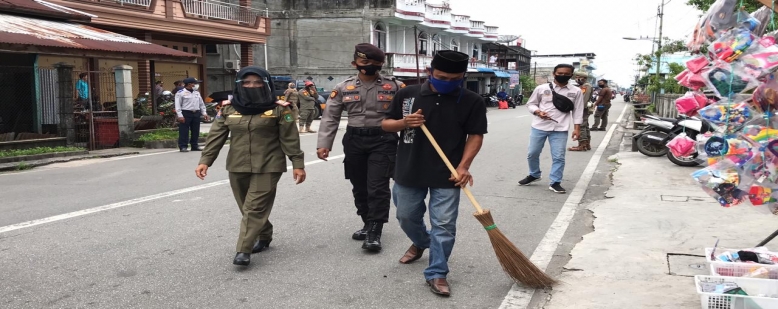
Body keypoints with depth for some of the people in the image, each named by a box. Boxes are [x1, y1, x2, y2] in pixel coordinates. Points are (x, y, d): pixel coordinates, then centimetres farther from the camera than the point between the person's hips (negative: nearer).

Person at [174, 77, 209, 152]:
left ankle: (194, 146, 17)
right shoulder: (180, 93, -3)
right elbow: (178, 105, -8)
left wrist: (204, 113, 13)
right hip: (186, 113, -6)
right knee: (184, 131, -6)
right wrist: (180, 115, -16)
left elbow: (201, 104, 22)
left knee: (196, 131, 8)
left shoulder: (197, 93, 17)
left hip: (196, 113, 6)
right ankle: (182, 146, -3)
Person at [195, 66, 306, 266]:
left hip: (267, 167, -4)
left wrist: (297, 164, -6)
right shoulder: (228, 108, 5)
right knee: (247, 208, 13)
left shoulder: (278, 109, -4)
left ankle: (243, 251, -9)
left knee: (255, 208, -9)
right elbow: (216, 136, 5)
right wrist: (205, 160, -3)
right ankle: (264, 236, 33)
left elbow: (290, 138, -4)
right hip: (238, 167, 5)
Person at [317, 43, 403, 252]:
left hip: (383, 141, -3)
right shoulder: (344, 88, 4)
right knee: (359, 187, 12)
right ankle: (368, 224, 30)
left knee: (378, 188, -7)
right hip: (354, 141, 3)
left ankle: (374, 232, -3)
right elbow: (330, 117, 4)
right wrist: (324, 144, -4)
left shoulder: (394, 86, -1)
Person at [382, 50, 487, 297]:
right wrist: (404, 123, -15)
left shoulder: (472, 102, -6)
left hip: (447, 176, -2)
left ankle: (436, 274, 10)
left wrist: (463, 166, -17)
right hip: (409, 171, 2)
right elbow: (386, 124, 7)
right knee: (407, 216, 17)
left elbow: (476, 135, -4)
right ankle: (421, 242, 48)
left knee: (444, 225, -2)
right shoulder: (407, 95, -2)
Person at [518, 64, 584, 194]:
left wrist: (577, 128, -1)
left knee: (558, 157, -3)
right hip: (539, 126, 1)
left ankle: (555, 182, 9)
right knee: (532, 153, 10)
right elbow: (530, 104, 7)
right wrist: (538, 112, -12)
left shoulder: (576, 91, 2)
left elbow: (577, 111, 5)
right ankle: (534, 175, 33)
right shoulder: (542, 88, 0)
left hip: (560, 129, -1)